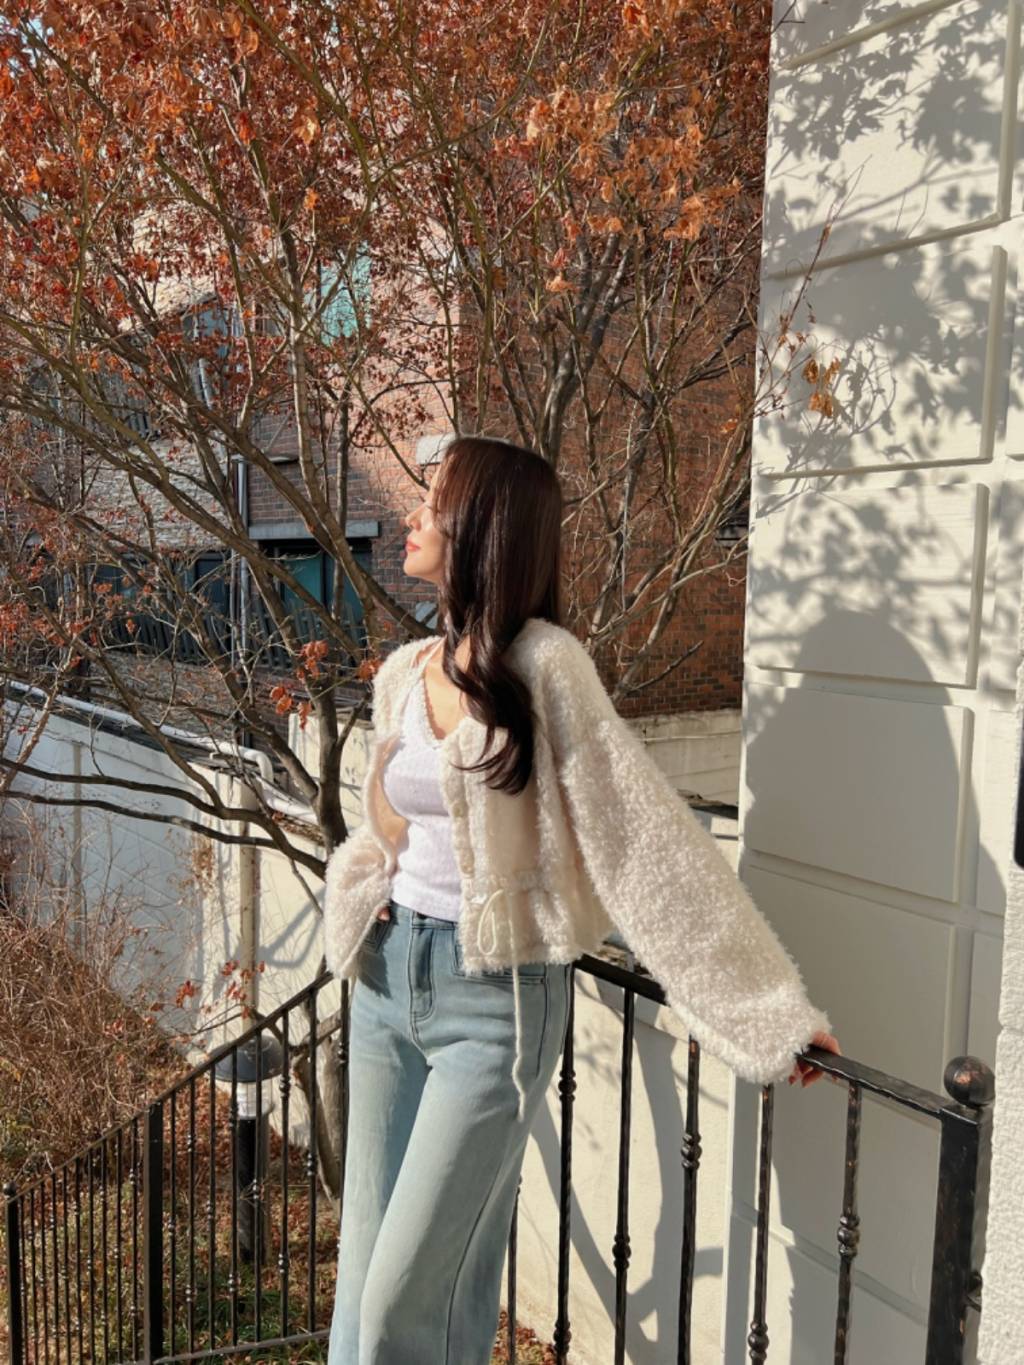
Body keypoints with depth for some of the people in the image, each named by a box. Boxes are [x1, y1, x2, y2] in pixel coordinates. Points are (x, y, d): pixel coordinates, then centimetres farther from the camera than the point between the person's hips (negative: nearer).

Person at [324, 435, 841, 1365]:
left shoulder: (541, 664, -16)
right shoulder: (403, 672, 5)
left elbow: (646, 838, -19)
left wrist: (769, 1008, -19)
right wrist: (356, 906, 11)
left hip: (494, 1000, -6)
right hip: (388, 977, 6)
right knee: (363, 1268, 15)